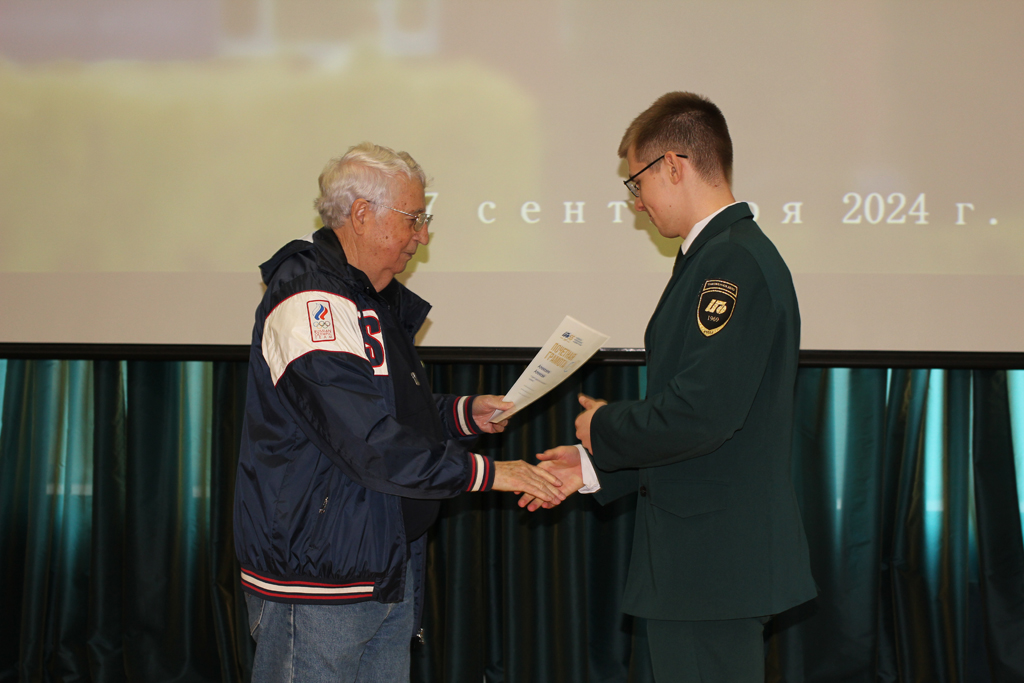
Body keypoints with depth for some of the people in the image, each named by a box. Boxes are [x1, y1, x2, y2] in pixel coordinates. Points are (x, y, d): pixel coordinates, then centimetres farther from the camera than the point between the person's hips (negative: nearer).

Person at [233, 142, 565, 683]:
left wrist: (464, 414, 8)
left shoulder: (377, 301, 16)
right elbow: (371, 445, -24)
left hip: (390, 571, 10)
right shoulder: (310, 301, -18)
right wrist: (485, 473, -19)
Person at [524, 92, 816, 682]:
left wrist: (604, 428, -8)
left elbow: (701, 413, -25)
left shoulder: (736, 261, -17)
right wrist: (593, 464, 17)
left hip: (716, 566, -10)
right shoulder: (717, 257, 15)